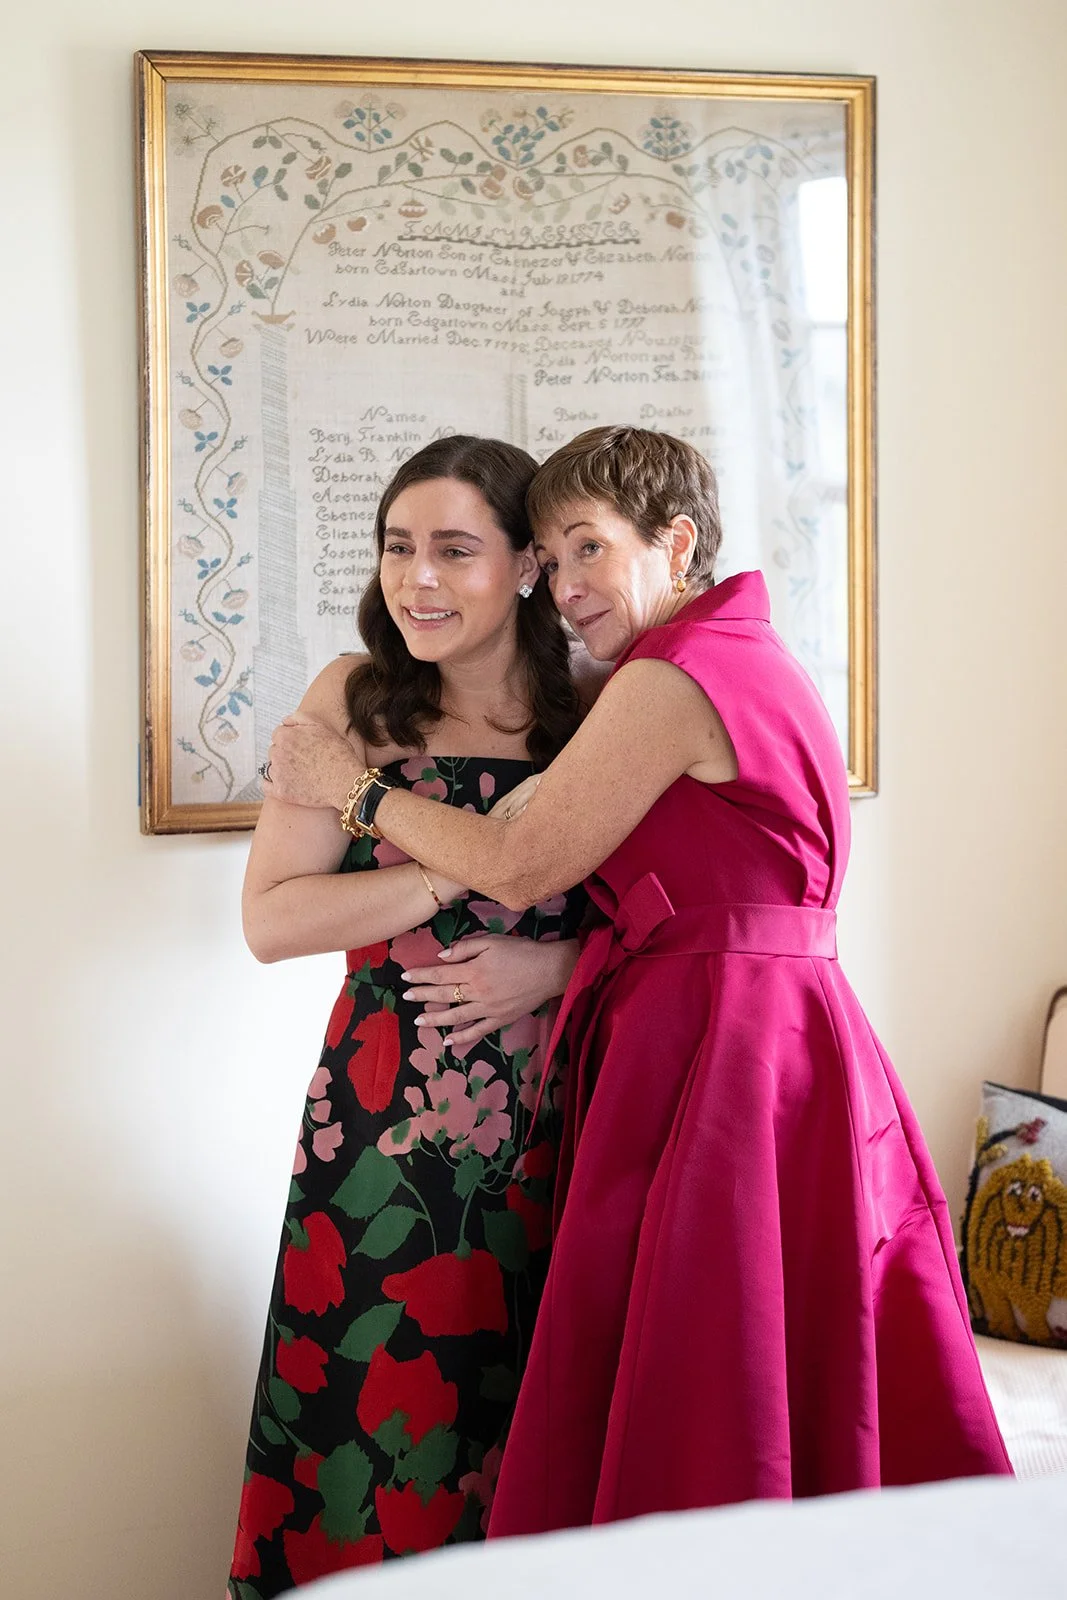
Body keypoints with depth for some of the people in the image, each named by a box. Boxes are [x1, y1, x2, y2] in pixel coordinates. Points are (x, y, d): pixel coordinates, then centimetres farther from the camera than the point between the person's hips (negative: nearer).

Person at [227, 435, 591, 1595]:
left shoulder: (594, 715, 3)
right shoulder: (355, 701, 0)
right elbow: (271, 917, -7)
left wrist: (558, 962, -12)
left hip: (554, 1117, 1)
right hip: (387, 1118, -1)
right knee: (376, 1410, 2)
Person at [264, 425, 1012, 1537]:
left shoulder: (670, 681, -13)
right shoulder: (750, 654, 17)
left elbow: (523, 867, -12)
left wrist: (351, 788, -1)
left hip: (716, 1058, -10)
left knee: (691, 1422, 0)